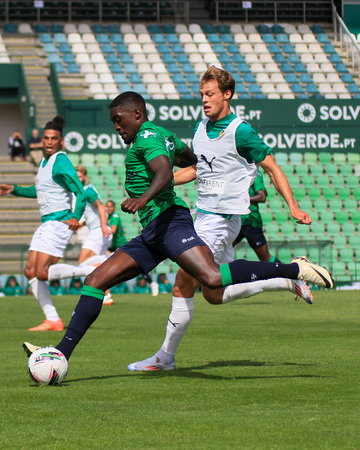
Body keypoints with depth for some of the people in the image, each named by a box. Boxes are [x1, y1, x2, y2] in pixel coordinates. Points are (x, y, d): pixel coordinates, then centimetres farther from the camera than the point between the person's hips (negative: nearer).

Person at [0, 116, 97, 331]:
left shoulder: (61, 162, -12)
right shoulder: (44, 161, 16)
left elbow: (81, 193, -18)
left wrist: (76, 216, -30)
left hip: (59, 222, -10)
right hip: (47, 224, 10)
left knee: (42, 272, -17)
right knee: (31, 272, 5)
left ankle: (93, 271, -8)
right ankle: (53, 320, 7)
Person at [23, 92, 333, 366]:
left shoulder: (147, 136, -5)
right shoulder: (165, 135, 24)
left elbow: (164, 173, -23)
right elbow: (188, 158, 43)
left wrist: (144, 197, -42)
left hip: (169, 219, -11)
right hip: (151, 234, 11)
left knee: (213, 278, -28)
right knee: (95, 281, 2)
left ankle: (294, 269, -19)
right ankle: (62, 354, -1)